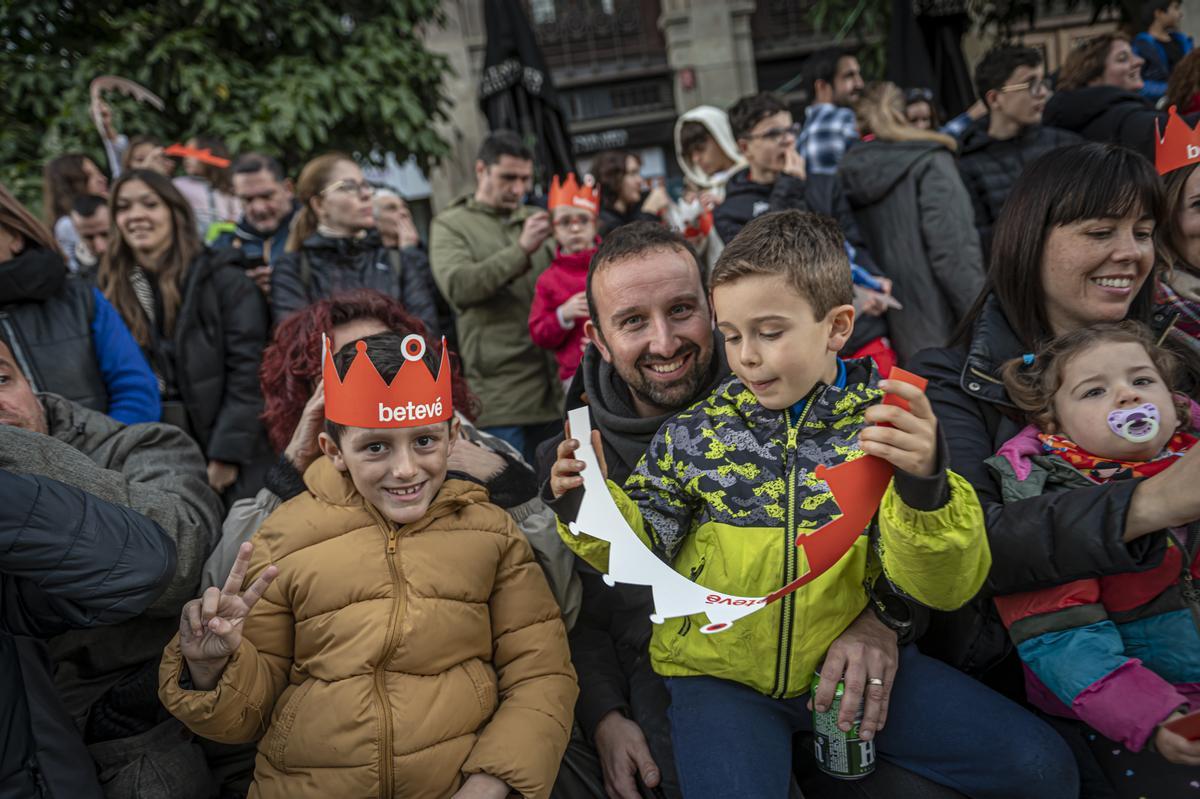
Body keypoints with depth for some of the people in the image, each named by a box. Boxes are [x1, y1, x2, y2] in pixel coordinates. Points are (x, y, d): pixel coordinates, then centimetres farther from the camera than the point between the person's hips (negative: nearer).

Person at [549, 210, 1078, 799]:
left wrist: (922, 485, -33)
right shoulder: (697, 431, -3)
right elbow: (645, 545, 5)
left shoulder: (882, 426, -6)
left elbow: (943, 588, -13)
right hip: (721, 676, -1)